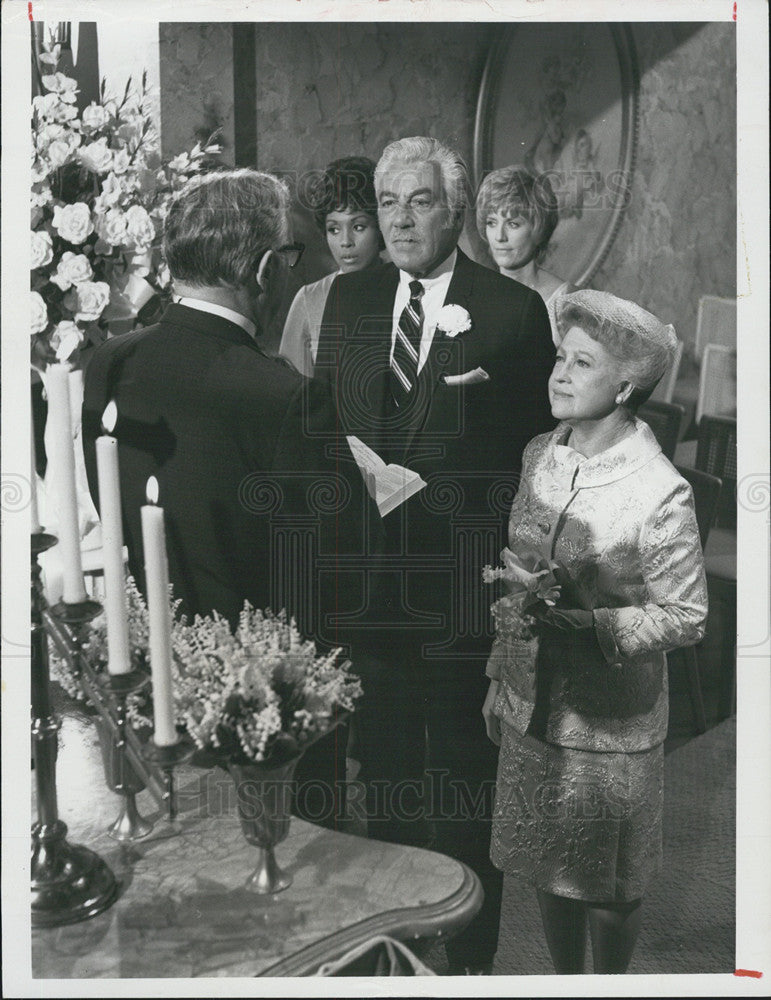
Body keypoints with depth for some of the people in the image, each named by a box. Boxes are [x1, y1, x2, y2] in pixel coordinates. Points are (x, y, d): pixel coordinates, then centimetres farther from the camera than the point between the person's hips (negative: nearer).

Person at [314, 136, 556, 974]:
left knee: (463, 771, 13)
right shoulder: (348, 298, 6)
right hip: (365, 577, 4)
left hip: (459, 585, -4)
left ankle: (470, 950, 35)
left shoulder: (513, 310, -7)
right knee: (382, 763, 21)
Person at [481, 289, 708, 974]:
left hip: (611, 726, -5)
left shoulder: (661, 493, -19)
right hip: (530, 709, 5)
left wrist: (587, 625, -26)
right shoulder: (537, 457, -1)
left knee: (609, 885, 15)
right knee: (548, 868, 21)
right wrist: (499, 678, 12)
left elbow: (685, 617, -13)